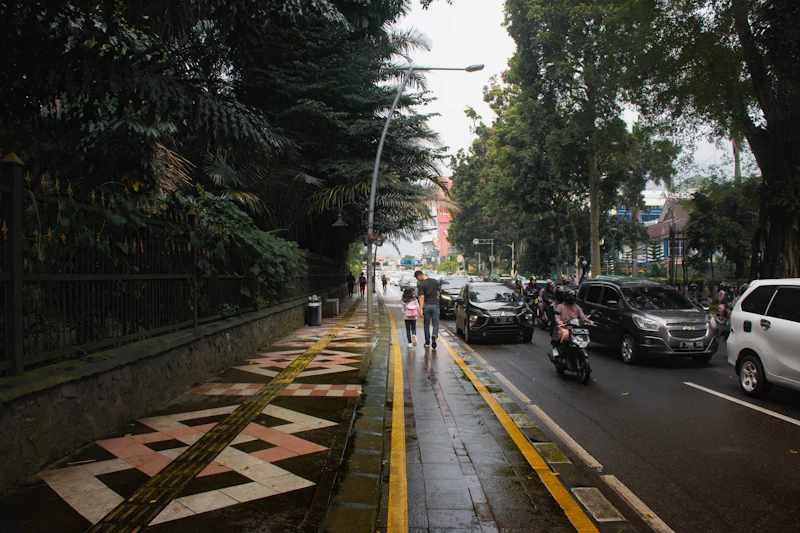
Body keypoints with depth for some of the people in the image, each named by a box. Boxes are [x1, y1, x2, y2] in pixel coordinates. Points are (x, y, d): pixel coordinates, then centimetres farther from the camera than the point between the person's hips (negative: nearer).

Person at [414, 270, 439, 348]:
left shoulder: (421, 285, -12)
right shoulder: (435, 281, 2)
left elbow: (422, 298, -16)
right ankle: (434, 335, -19)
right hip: (435, 305, 3)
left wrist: (421, 309, -16)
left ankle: (427, 341, 18)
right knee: (436, 324, 7)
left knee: (426, 324, 12)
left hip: (426, 306, -2)